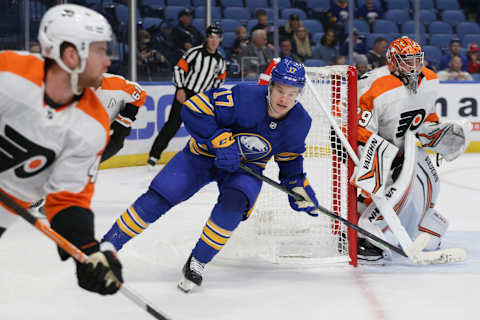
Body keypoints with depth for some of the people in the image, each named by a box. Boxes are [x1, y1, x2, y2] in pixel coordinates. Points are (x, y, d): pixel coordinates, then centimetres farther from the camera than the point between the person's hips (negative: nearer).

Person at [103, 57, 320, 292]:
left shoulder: (300, 122, -13)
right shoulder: (244, 98, -29)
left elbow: (289, 157, 8)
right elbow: (193, 109, -26)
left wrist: (298, 185, -2)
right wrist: (221, 141, -31)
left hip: (247, 166, 2)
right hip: (204, 155, -2)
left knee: (234, 200, -30)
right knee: (160, 196, -10)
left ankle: (197, 263, -15)